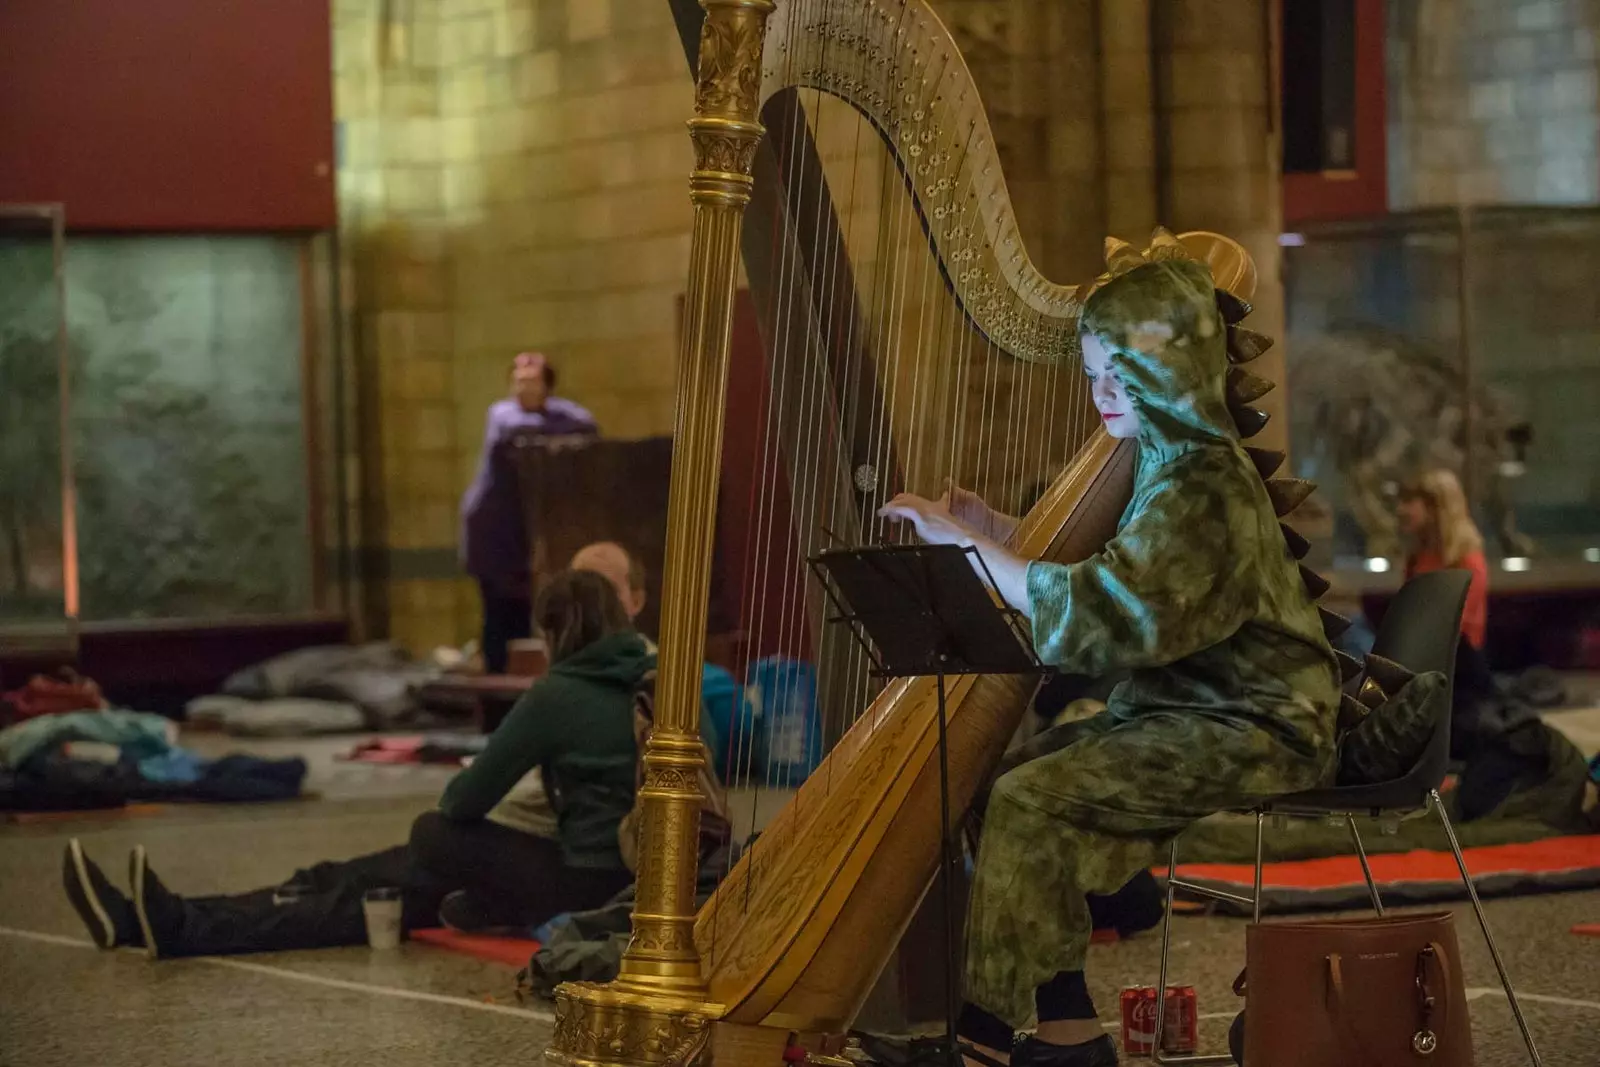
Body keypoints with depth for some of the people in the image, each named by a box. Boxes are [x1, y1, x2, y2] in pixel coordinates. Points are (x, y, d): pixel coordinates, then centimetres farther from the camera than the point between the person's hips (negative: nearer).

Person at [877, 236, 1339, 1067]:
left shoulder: (1202, 487, -19)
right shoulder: (1173, 462, 14)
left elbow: (1098, 610, -29)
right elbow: (1109, 576, 19)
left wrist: (965, 546, -25)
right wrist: (995, 533, 7)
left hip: (1246, 731, -10)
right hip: (1189, 711, 10)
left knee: (1031, 800, -23)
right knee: (991, 779, -1)